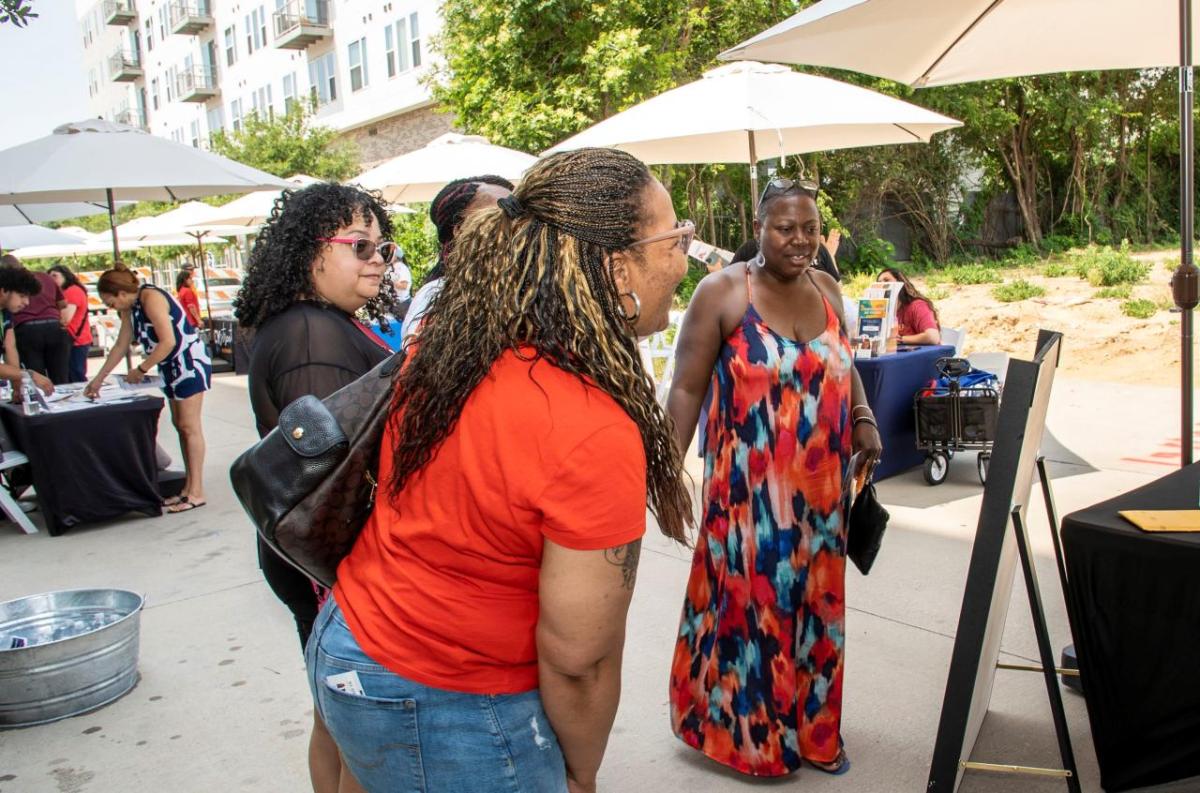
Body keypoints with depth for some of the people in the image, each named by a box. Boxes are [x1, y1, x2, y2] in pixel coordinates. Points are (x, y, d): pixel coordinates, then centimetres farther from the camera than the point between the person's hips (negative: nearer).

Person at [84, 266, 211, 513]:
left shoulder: (151, 298, -19)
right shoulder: (130, 308, 9)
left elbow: (168, 342, -24)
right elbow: (120, 346, 17)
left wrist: (141, 370, -16)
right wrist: (98, 379, 18)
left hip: (190, 362, -9)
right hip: (171, 368, 9)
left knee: (189, 426, -8)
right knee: (179, 425, 8)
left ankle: (197, 492, -5)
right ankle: (189, 487, 13)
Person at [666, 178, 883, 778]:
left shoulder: (827, 289, 8)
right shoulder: (722, 292, -9)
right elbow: (686, 389, -9)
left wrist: (863, 418, 4)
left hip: (820, 488, 5)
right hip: (749, 490, -5)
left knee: (814, 606, 15)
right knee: (750, 604, 4)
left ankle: (810, 727, 34)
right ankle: (747, 730, 26)